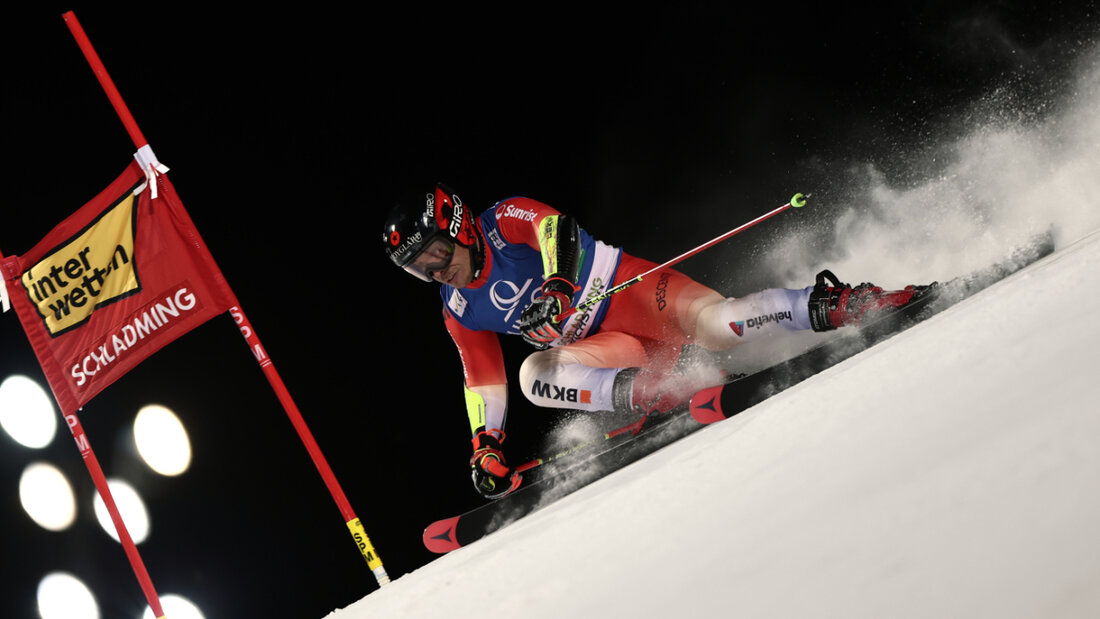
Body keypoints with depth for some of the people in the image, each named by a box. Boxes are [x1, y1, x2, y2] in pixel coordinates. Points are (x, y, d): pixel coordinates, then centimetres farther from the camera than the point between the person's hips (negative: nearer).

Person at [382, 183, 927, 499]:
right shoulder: (459, 313, 9)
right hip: (611, 348, 5)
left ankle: (835, 306, -24)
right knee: (534, 375, -22)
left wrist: (555, 286, -42)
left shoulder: (507, 220, -7)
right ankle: (652, 391, -35)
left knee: (714, 324, -31)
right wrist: (486, 447, 7)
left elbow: (557, 226, -26)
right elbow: (482, 382, 15)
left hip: (632, 288, -5)